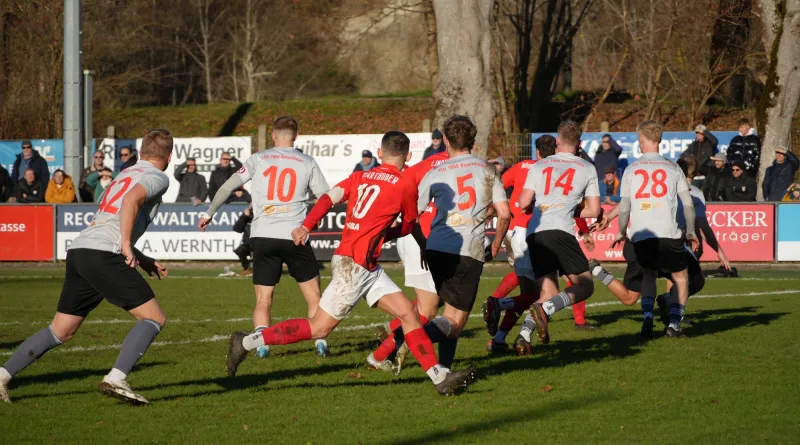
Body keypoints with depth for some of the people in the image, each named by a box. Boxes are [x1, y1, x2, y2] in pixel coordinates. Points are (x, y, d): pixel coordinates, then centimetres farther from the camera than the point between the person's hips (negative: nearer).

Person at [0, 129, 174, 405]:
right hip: (104, 255, -8)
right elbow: (132, 199, -18)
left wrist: (143, 261, 32)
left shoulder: (127, 174, 30)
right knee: (154, 318, -5)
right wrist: (127, 246, -19)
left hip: (79, 250, 9)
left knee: (61, 331, 14)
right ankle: (116, 379, -20)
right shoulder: (157, 178, 4)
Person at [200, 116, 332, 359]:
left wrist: (209, 213, 16)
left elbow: (228, 186, 5)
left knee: (263, 300, 4)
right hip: (294, 236, -1)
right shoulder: (307, 163, 7)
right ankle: (320, 342, 2)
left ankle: (262, 343, -15)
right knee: (313, 296, 11)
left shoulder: (258, 159, 8)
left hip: (262, 236, 1)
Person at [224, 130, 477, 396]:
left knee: (409, 314, 5)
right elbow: (406, 228, 8)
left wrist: (306, 227, -14)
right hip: (353, 264, -8)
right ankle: (247, 342, 3)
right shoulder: (406, 186, -7)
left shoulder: (360, 177, 11)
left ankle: (440, 377, 2)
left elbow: (328, 198, -4)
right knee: (319, 328, -1)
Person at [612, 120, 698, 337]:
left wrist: (622, 232, 21)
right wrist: (691, 232, 18)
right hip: (669, 233, -2)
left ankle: (647, 316, -1)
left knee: (649, 274, 22)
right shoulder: (672, 168, 6)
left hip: (640, 235, 2)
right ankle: (674, 323, -2)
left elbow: (624, 206, 7)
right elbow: (688, 203, 6)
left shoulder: (631, 169, 7)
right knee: (680, 277, 14)